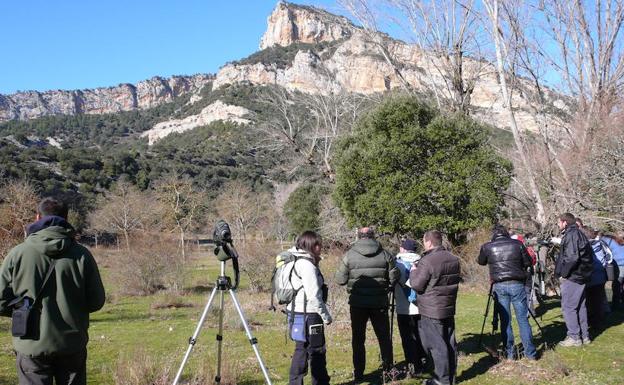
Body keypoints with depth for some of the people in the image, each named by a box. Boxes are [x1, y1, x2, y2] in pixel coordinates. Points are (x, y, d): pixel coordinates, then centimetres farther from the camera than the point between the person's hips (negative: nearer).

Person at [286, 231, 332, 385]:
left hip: (298, 312, 10)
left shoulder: (296, 261, 13)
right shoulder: (307, 264, -16)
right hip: (308, 314, -10)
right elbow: (314, 295, -20)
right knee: (316, 350, 0)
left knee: (302, 349, 16)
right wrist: (326, 315, -12)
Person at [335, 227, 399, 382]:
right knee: (384, 337, 16)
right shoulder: (384, 254, -4)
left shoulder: (350, 255, -7)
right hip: (379, 303, 1)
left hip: (357, 303, -1)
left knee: (358, 339, 11)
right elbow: (394, 276, -5)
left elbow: (340, 279, -7)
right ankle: (388, 369, 21)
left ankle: (358, 373, 14)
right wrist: (385, 289, 11)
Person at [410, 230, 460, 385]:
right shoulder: (453, 259, 8)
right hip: (449, 308, 8)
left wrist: (413, 272, 2)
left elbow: (417, 285, -15)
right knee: (450, 343, 13)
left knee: (437, 345, -1)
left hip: (431, 310, -8)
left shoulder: (427, 261, -19)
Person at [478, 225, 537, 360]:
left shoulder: (487, 247, 1)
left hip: (499, 286, 0)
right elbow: (528, 263, 7)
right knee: (523, 319, 6)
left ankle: (509, 353, 11)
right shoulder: (517, 244, 2)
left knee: (505, 320, 7)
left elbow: (481, 262, 17)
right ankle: (530, 353, 10)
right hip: (517, 285, 0)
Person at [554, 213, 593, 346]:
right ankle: (584, 336, 21)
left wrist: (563, 274, -16)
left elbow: (571, 258, -24)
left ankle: (574, 337, -2)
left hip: (572, 277, -10)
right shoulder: (579, 233, 16)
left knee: (568, 307, -4)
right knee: (580, 306, 15)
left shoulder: (571, 235, -15)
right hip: (581, 276, 10)